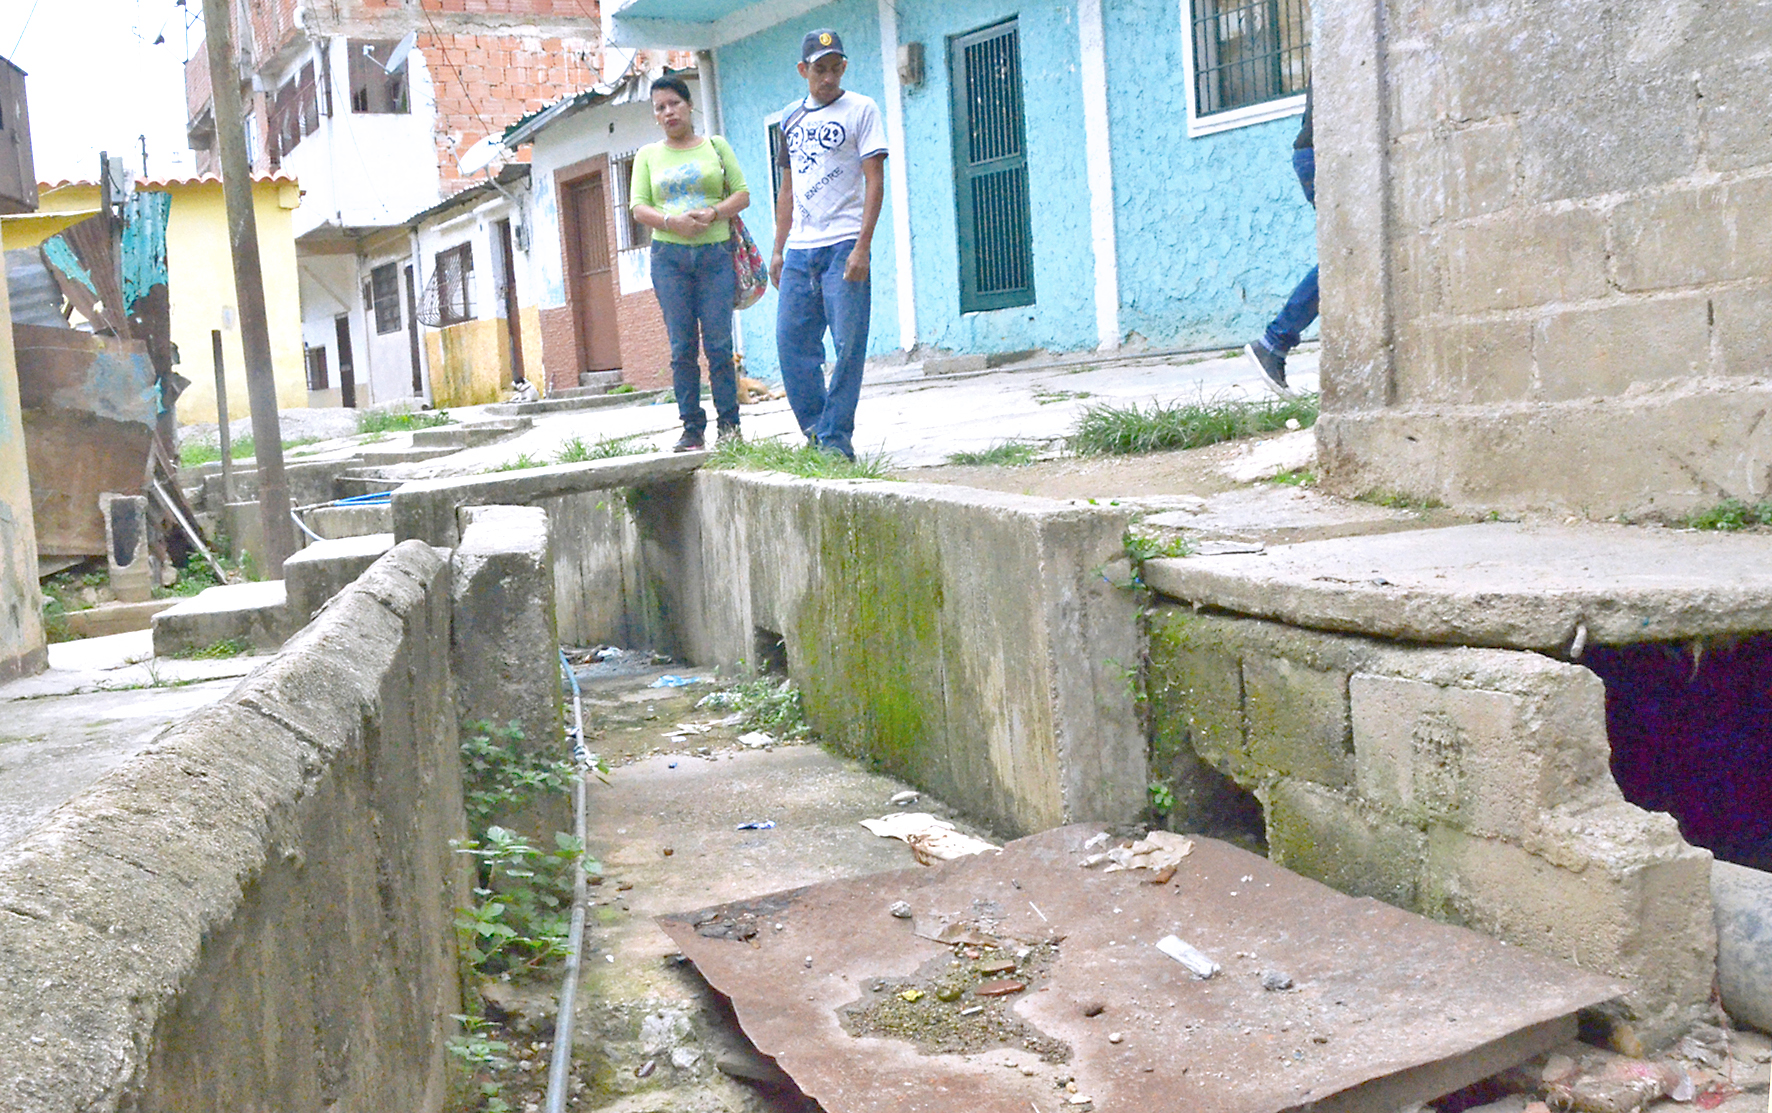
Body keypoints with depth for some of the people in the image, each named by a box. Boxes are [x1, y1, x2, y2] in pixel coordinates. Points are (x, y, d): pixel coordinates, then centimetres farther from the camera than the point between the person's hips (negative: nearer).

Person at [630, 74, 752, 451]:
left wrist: (713, 213, -12)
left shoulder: (716, 146, 12)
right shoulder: (648, 155, 14)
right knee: (682, 346, -3)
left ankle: (729, 425, 1)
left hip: (715, 252, -1)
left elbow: (742, 194, 7)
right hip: (669, 256, 1)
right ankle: (692, 429, 1)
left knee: (718, 344, -7)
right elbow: (639, 206, 7)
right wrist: (672, 222, -12)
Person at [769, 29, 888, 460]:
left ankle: (836, 439, 0)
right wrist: (778, 250, 16)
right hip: (799, 250, 5)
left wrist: (862, 247, -14)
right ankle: (815, 430, 14)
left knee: (847, 346, -6)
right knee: (791, 342, 2)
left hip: (843, 246, -5)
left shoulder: (861, 110, 1)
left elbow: (874, 181, -5)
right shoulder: (791, 118, 17)